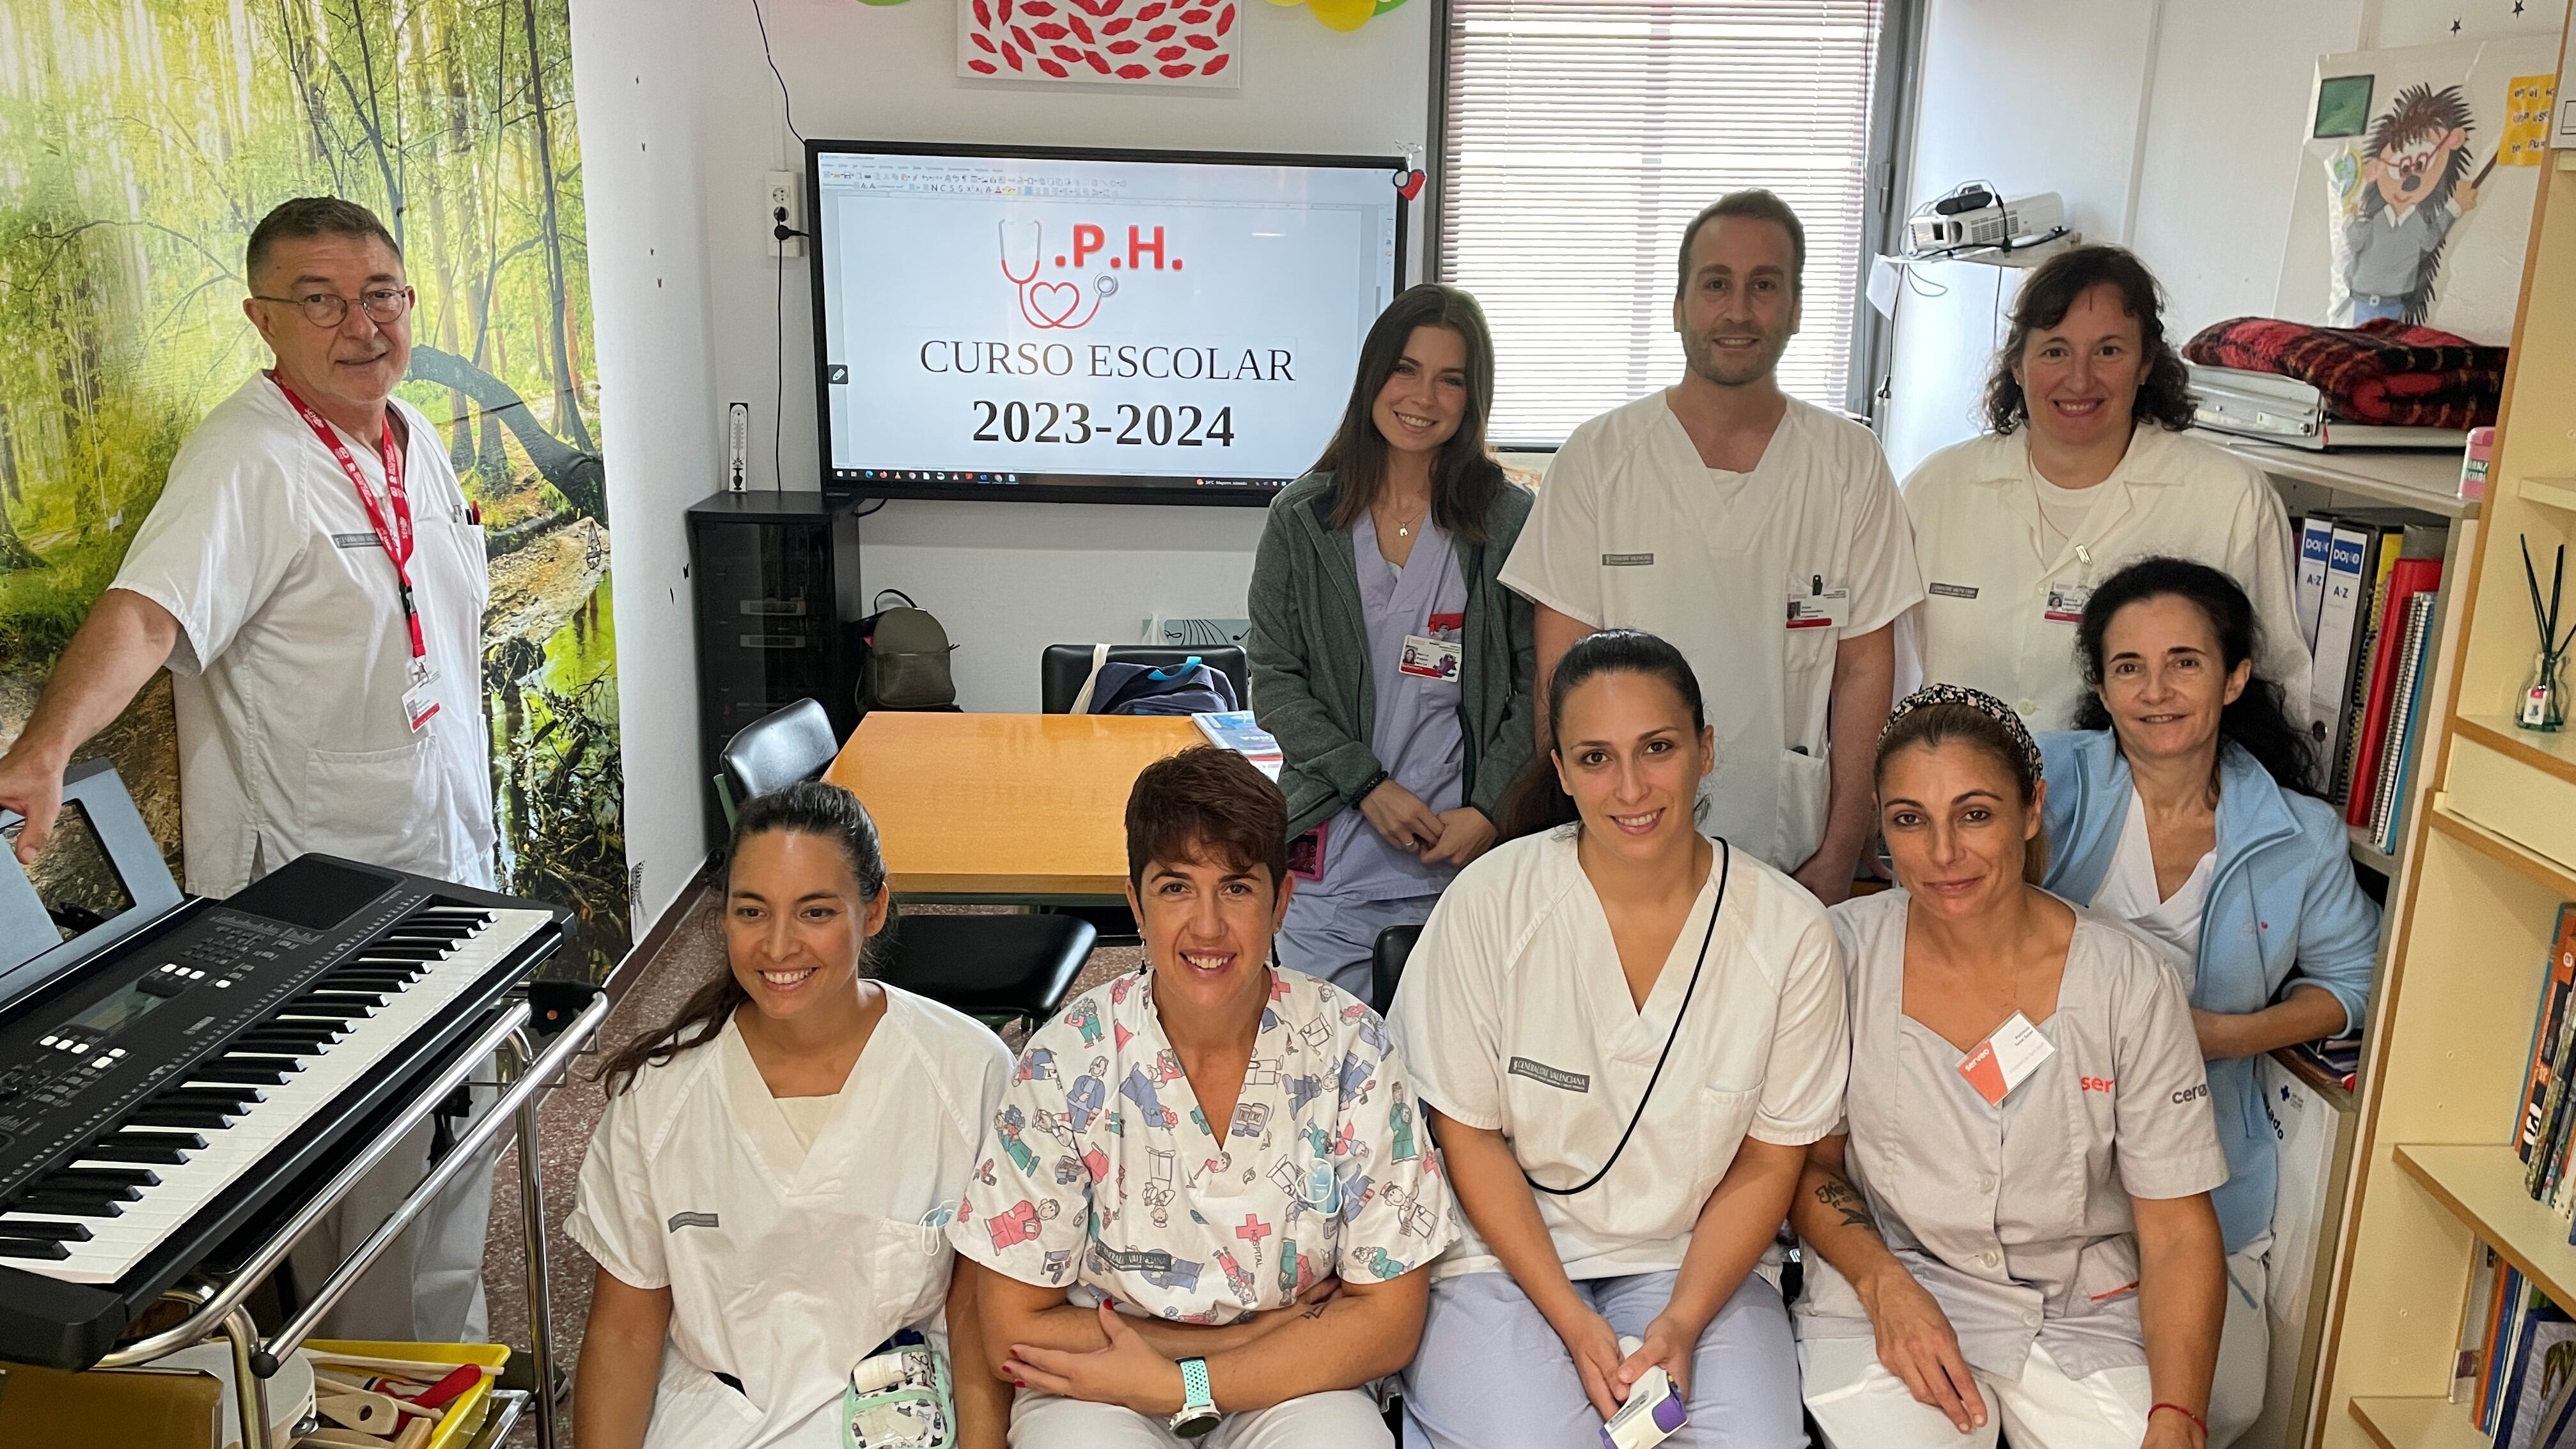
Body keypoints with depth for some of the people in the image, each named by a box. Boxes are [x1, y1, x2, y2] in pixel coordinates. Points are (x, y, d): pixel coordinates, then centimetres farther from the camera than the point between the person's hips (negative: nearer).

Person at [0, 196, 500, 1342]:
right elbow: (146, 611, -35)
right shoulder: (248, 461, -19)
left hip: (446, 866, 8)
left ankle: (453, 1358, 44)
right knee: (365, 1189, 4)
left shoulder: (414, 439, 6)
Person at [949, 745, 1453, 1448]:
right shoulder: (1068, 1062, -13)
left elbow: (1389, 1321, -9)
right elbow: (1014, 1330, -10)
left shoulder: (1350, 1048, -11)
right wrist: (1254, 1333, -13)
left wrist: (1176, 1385, -18)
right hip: (1098, 1387, 1)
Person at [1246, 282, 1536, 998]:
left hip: (1468, 861, 0)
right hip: (1332, 868, 1)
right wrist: (1369, 785, -9)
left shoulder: (1510, 521, 2)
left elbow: (1536, 687, 3)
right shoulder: (1302, 519, 4)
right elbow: (1274, 684, 2)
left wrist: (1488, 812, -9)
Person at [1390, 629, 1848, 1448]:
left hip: (1696, 1259, 2)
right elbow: (1470, 1135, -6)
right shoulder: (1489, 904, -12)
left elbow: (1770, 1163, 0)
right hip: (1510, 1249, -1)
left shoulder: (1791, 932, -8)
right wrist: (1572, 1321, -12)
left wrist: (1681, 1324, -12)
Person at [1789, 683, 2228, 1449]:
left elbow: (2178, 1229, -6)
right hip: (1886, 1292, -1)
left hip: (2085, 1312, 2)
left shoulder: (2127, 979, -9)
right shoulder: (1842, 951, -9)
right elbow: (1809, 1163, 1)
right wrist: (1885, 1285, -16)